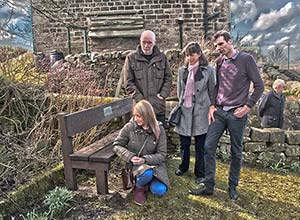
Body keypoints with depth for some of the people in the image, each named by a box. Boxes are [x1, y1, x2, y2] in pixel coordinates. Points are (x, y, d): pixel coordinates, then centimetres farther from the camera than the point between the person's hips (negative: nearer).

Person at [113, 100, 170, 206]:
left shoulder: (159, 129, -9)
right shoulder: (129, 127, -10)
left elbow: (162, 154, -9)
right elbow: (117, 146, -3)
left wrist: (145, 159, -26)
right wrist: (130, 157, -21)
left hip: (153, 163, 2)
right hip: (135, 165, -1)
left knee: (159, 191, -19)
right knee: (147, 173, -36)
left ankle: (148, 180, 16)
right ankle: (139, 187, 1)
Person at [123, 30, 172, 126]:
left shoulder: (162, 58, 7)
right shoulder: (131, 58, 0)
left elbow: (168, 78, 10)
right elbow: (129, 83, -3)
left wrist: (163, 94, -4)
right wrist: (139, 99, -11)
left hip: (159, 107, 2)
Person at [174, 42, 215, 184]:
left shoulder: (208, 70, -3)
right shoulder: (182, 70, 7)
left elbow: (212, 92, 1)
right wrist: (182, 103, 14)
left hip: (200, 112, -3)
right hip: (184, 111, 3)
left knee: (200, 146, 4)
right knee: (184, 143, 13)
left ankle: (200, 173, 19)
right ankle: (183, 166, 35)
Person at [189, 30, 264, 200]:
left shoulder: (246, 59, -6)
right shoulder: (220, 61, 10)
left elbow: (259, 86, -5)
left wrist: (247, 107, -10)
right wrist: (213, 105, 6)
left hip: (237, 114, -5)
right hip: (219, 112, 5)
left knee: (236, 152, 8)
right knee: (208, 147, 0)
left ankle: (233, 187, 24)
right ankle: (209, 186, 11)